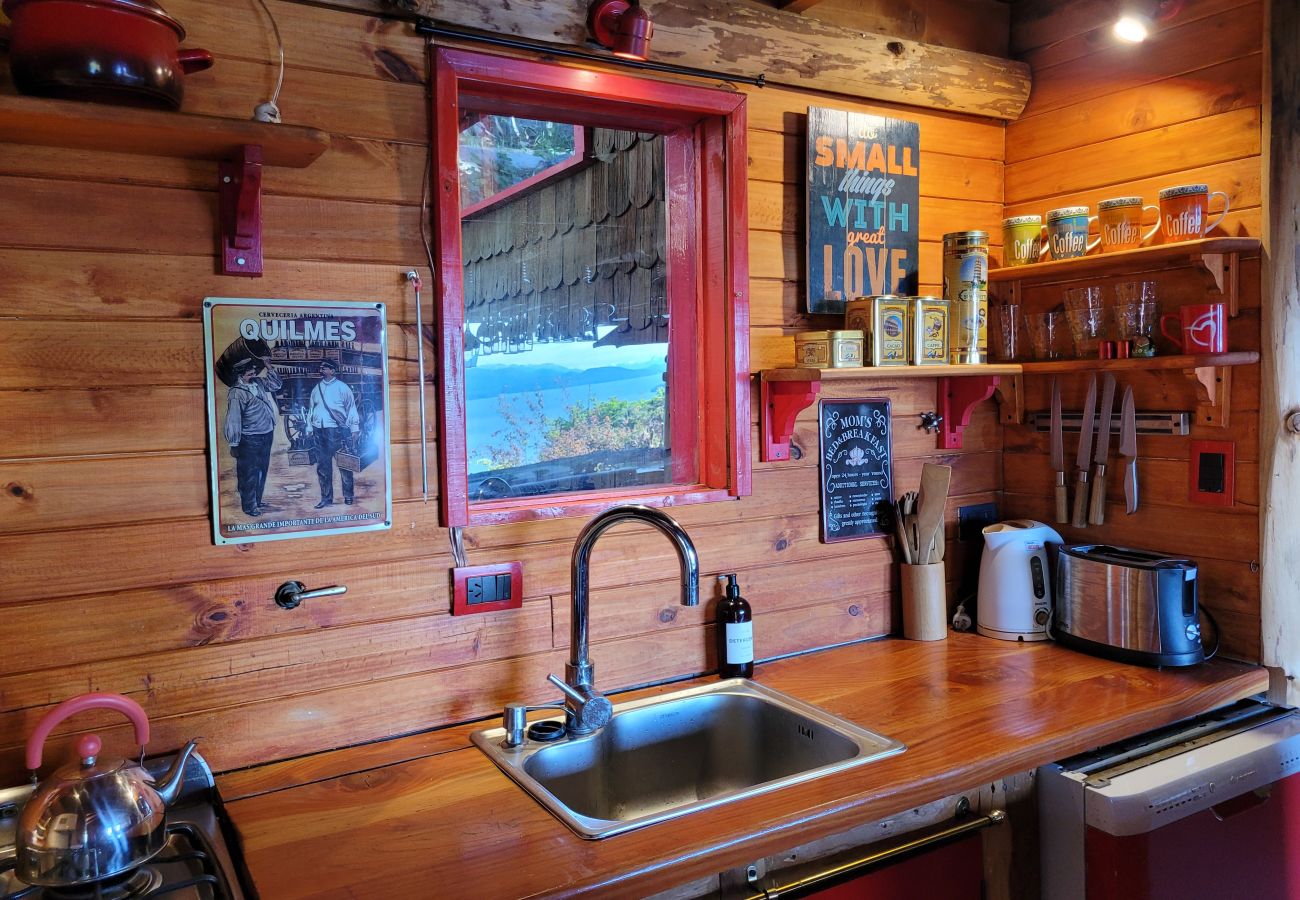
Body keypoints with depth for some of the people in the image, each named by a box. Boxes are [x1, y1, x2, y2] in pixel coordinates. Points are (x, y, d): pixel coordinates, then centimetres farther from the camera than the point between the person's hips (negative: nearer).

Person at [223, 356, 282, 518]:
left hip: (266, 436, 8)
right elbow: (233, 420, -17)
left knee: (262, 471, 19)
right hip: (250, 440, -8)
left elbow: (277, 385, 20)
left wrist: (268, 367, 6)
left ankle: (257, 501, 33)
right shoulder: (237, 393, -17)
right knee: (249, 474, 3)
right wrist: (234, 444, -17)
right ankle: (249, 506, 13)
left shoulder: (258, 383, 4)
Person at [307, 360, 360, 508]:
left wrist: (354, 428, -5)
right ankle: (326, 498, 13)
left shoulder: (341, 387, 0)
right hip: (319, 431, 5)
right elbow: (311, 409, 20)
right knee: (322, 466, 6)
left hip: (337, 430, -5)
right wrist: (309, 427, 13)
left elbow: (351, 408, -1)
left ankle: (348, 495, 8)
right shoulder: (316, 389, 15)